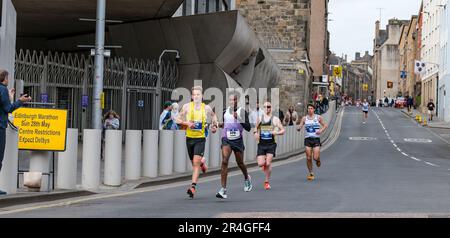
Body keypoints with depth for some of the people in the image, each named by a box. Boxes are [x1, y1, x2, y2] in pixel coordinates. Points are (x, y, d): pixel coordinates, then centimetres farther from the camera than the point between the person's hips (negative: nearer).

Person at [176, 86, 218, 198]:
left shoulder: (206, 108, 0)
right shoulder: (187, 107, -1)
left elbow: (213, 115, 22)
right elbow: (178, 119, 3)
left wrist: (215, 125, 7)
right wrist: (187, 123, -14)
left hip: (200, 138, -2)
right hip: (189, 138, 2)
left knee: (196, 163, -14)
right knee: (194, 162, 15)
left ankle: (193, 187, -19)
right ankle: (202, 162, 52)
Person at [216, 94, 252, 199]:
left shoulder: (242, 111, -5)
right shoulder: (225, 112, 4)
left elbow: (248, 128, -10)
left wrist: (238, 118, -20)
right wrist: (220, 125, 1)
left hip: (238, 140, -1)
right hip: (226, 140, 1)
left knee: (240, 163, 13)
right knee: (224, 161, -18)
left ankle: (247, 178, 49)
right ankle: (223, 189, -22)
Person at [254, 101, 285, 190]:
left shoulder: (275, 119, 1)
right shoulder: (259, 119, 9)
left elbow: (283, 131, 1)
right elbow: (256, 128, 25)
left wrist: (277, 132, -20)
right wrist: (255, 132, 2)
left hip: (271, 144, -2)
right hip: (261, 144, 2)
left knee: (268, 163, -12)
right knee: (261, 164, -9)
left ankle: (267, 182, 0)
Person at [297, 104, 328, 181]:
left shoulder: (318, 117, 2)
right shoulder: (304, 118, 5)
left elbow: (325, 125, 8)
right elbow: (300, 126, 2)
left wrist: (321, 130, -11)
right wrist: (298, 128, -23)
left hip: (316, 139, -1)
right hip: (307, 139, 1)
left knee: (315, 157, -11)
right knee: (308, 158, -2)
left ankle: (318, 159, 27)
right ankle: (311, 173, 12)